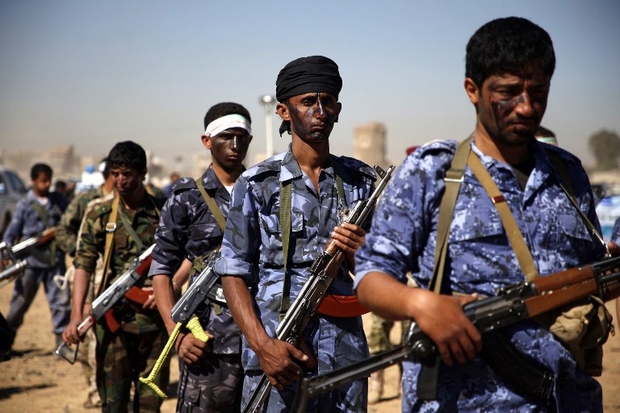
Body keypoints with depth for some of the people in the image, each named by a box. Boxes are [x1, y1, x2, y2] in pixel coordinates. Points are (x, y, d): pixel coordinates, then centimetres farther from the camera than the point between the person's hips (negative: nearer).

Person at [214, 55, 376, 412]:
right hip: (277, 355, -2)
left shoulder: (362, 181, 7)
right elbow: (234, 273, -3)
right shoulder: (257, 184, -1)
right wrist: (262, 344, -15)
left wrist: (359, 255, -11)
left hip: (345, 357, 3)